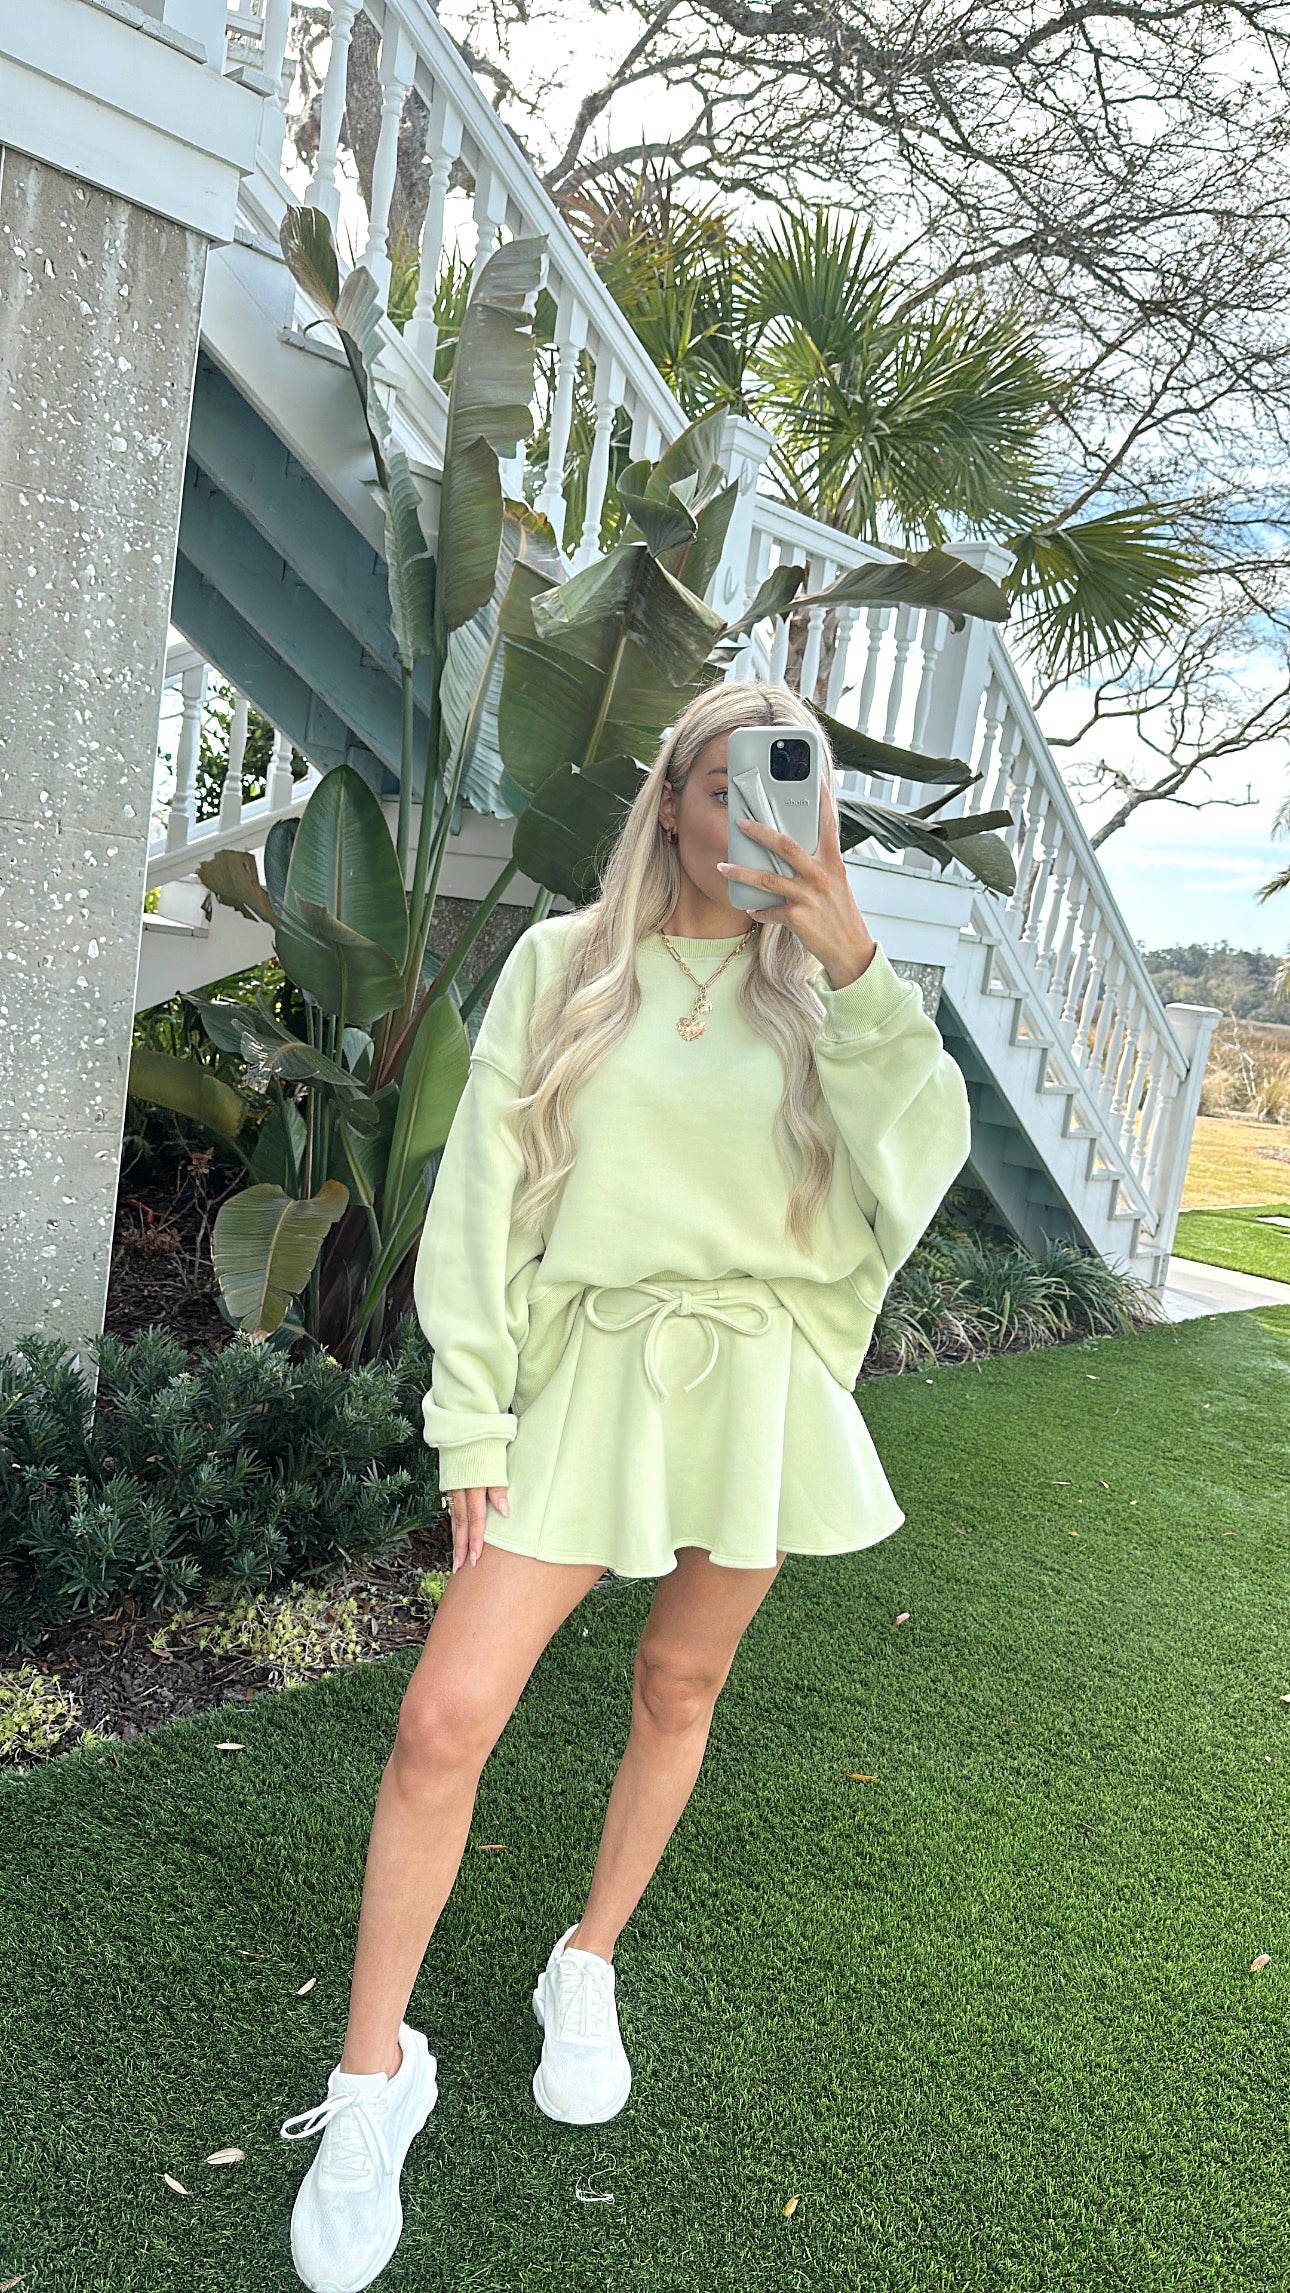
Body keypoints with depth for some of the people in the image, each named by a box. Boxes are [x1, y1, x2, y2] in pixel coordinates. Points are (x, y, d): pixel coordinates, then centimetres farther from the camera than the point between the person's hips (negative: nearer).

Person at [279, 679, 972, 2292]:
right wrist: (472, 1420, -6)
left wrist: (856, 966, -21)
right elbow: (485, 1195, -2)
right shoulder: (564, 963, 0)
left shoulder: (819, 991, 4)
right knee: (444, 1719, -8)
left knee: (679, 1694, 16)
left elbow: (921, 1163, -11)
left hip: (757, 1388, 2)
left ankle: (587, 1970, 42)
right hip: (589, 1365, -1)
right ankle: (373, 2075, 14)